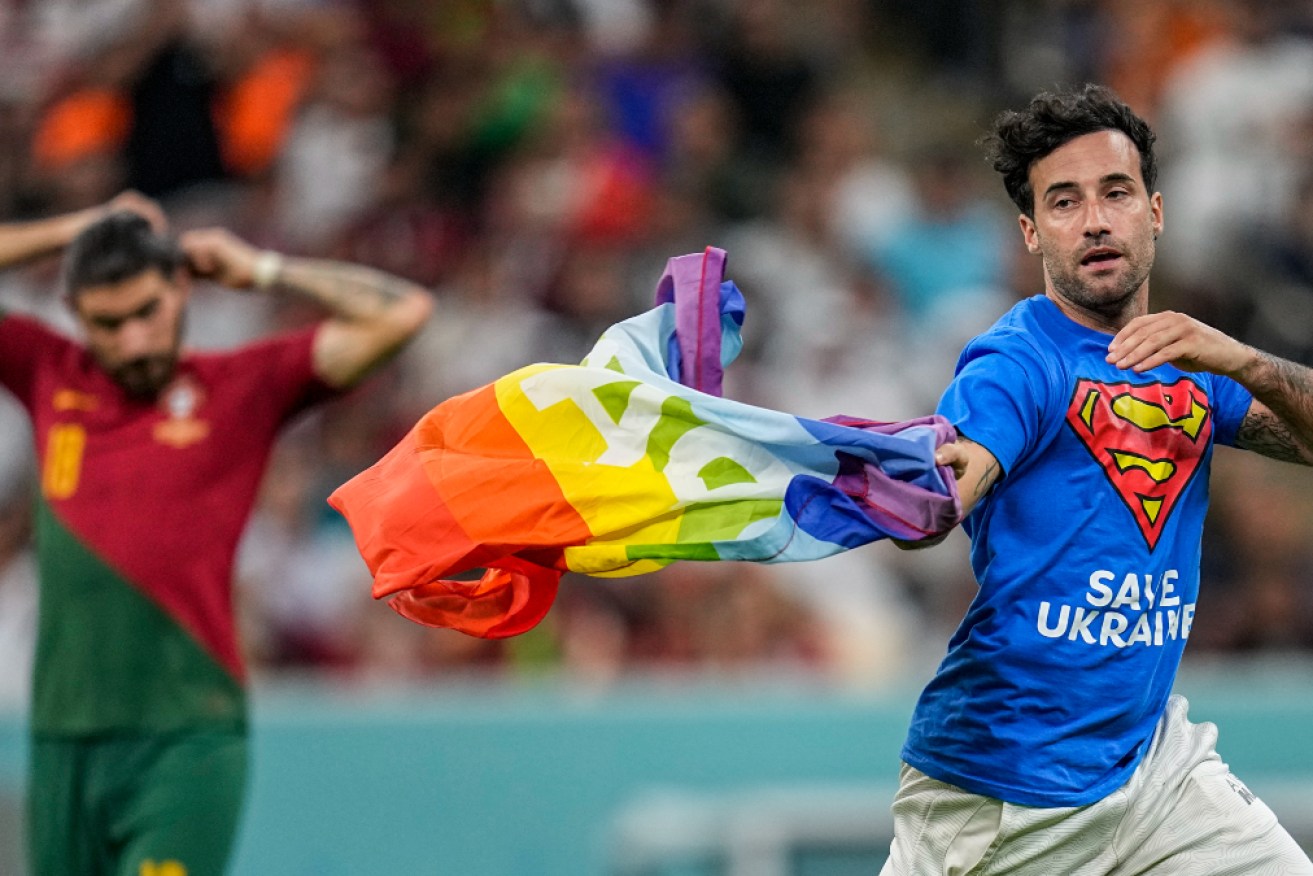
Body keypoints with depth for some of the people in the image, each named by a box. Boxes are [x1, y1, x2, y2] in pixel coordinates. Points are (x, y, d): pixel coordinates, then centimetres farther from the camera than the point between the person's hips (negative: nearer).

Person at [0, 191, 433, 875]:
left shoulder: (244, 388, 3)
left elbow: (403, 312, -2)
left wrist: (260, 270, 5)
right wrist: (72, 231, 11)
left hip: (187, 743, -4)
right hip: (62, 741, 4)